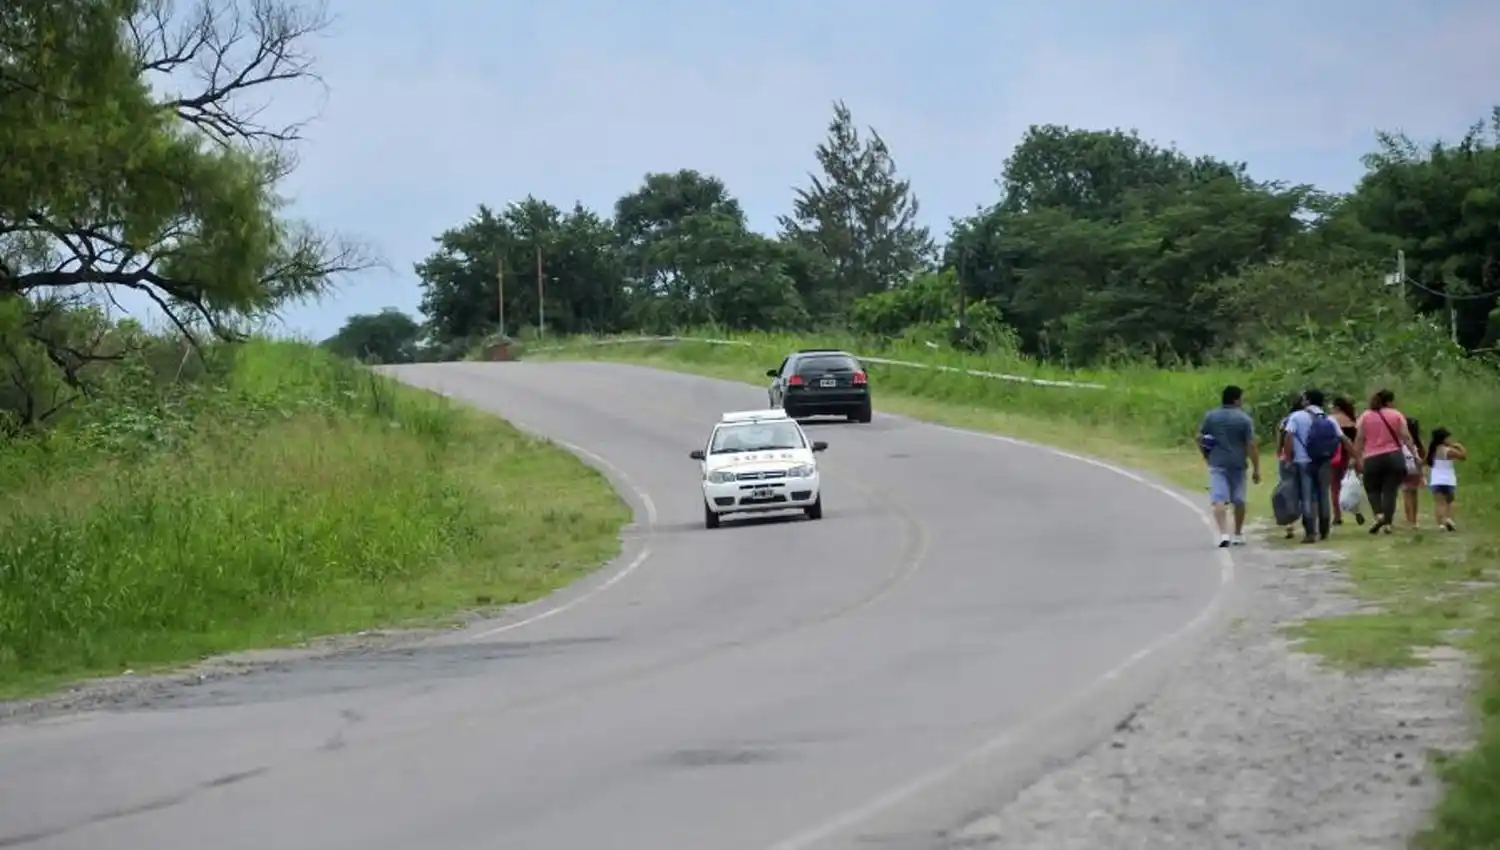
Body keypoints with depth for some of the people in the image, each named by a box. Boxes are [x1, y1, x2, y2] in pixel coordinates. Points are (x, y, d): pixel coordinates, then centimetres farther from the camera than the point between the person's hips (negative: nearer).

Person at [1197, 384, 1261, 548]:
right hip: (1238, 464, 0)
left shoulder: (1210, 416, 1)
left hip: (1217, 463, 0)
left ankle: (1224, 534, -23)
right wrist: (1256, 469, -3)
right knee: (1239, 500, 15)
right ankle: (1238, 535, 25)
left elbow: (1199, 438, 3)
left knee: (1219, 499, -7)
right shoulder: (1245, 419, -6)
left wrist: (1206, 455, 18)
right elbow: (1251, 445, -8)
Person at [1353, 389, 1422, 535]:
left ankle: (1378, 514, -14)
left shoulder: (1365, 416, 7)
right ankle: (1387, 522, -5)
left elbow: (1359, 440, 3)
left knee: (1372, 489, 11)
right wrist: (1414, 454, 6)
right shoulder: (1397, 415, 5)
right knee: (1390, 490, 3)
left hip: (1372, 458, 0)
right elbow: (1406, 437, 0)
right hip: (1394, 456, 0)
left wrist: (1357, 458, 7)